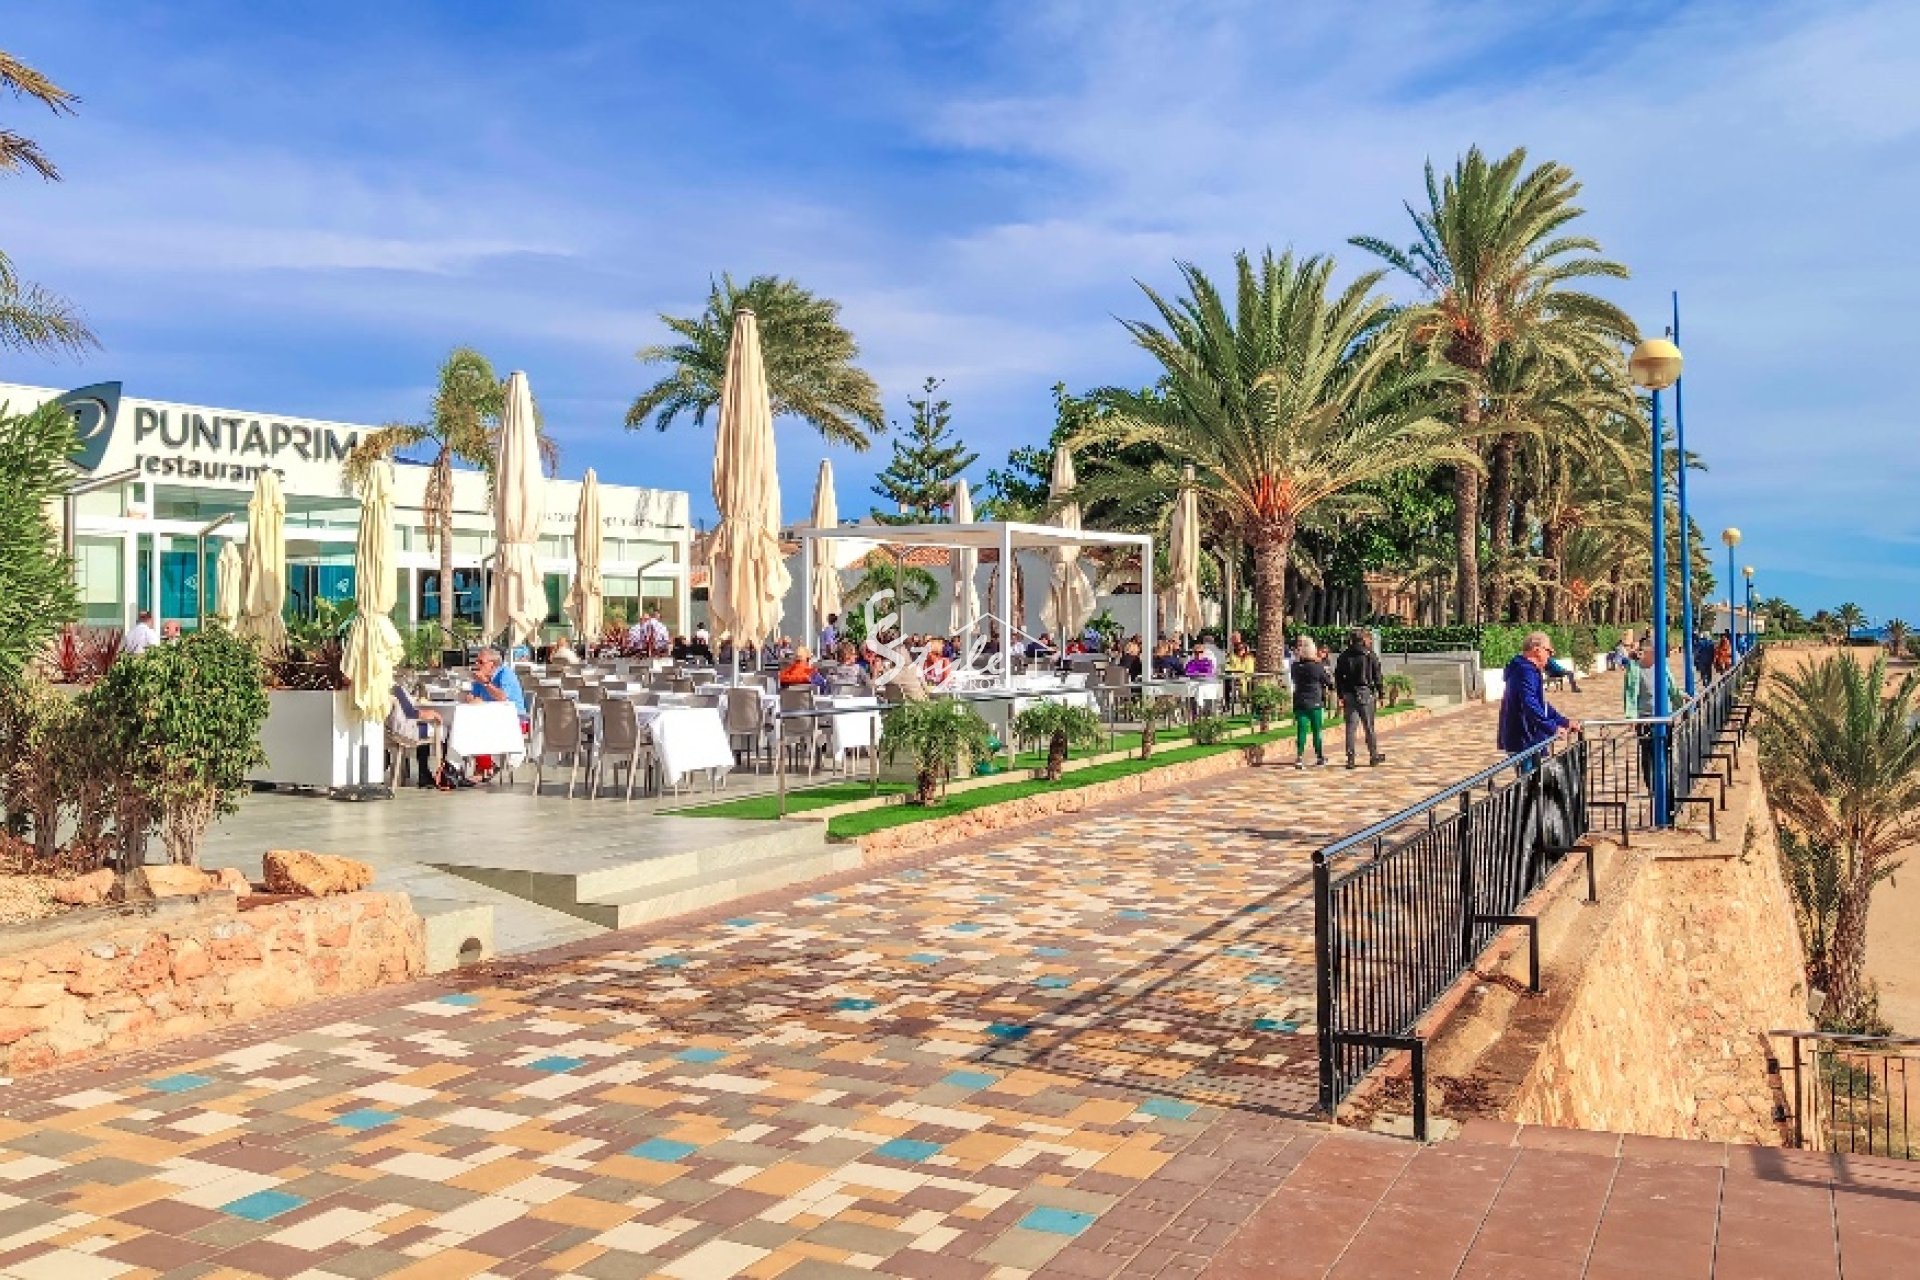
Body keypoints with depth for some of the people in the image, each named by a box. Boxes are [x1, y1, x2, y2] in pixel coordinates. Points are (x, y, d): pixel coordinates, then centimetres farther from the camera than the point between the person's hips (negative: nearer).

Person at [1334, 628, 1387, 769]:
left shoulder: (1344, 655, 5)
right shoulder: (1370, 655, -4)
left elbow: (1338, 676, 7)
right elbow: (1378, 676, -4)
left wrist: (1341, 695, 13)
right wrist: (1381, 694, 4)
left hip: (1349, 695, 2)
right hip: (1366, 694, -2)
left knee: (1350, 726, 3)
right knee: (1369, 727, 8)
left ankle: (1350, 758, -1)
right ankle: (1374, 756, 17)